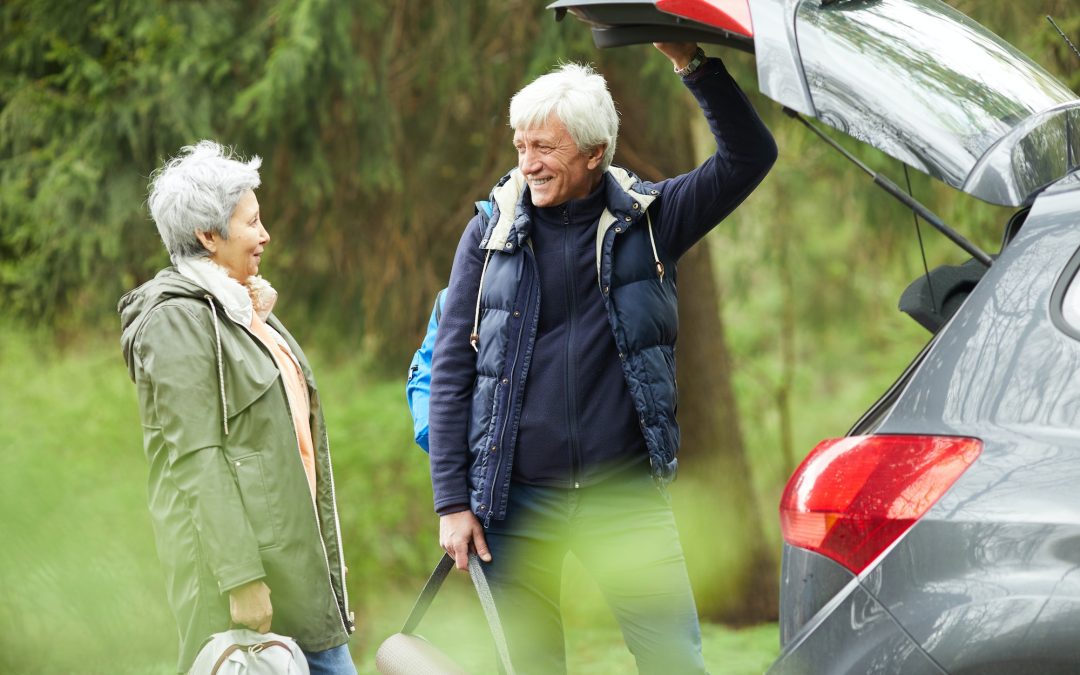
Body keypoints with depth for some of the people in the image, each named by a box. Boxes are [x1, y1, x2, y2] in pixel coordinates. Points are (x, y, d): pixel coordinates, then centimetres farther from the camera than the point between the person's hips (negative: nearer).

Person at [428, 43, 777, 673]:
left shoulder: (647, 217, 3)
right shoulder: (492, 231, 3)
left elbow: (749, 158, -6)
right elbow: (451, 371, 3)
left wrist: (695, 65, -17)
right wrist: (452, 501, -2)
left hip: (627, 495, 0)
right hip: (517, 502, 0)